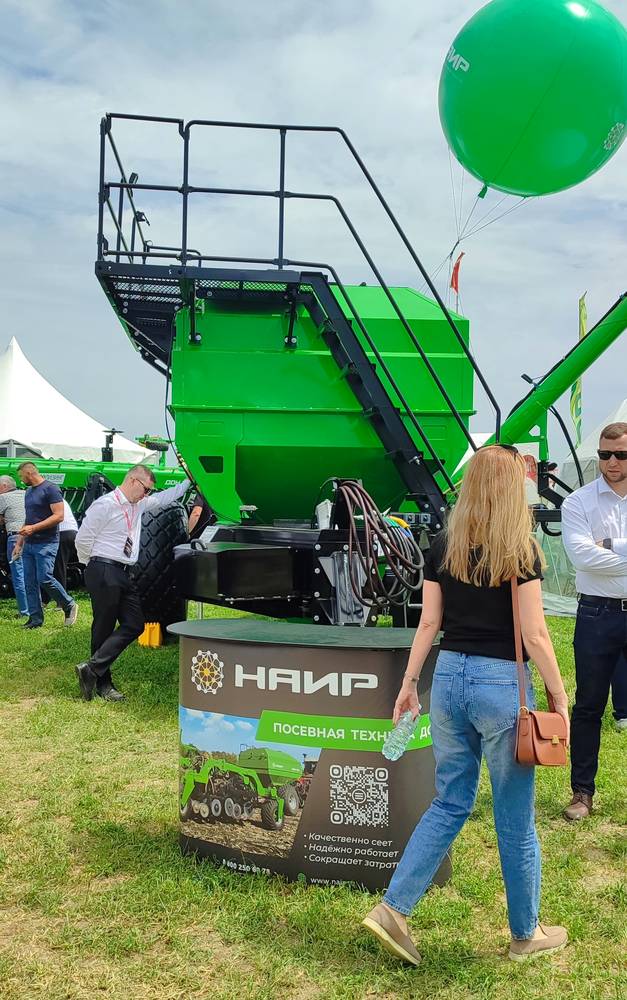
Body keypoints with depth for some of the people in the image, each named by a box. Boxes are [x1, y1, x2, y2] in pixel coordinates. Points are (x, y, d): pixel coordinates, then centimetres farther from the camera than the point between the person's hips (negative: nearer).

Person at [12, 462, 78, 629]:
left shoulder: (50, 489, -9)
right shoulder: (29, 491, 18)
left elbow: (59, 516, -17)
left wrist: (34, 528, -20)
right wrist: (19, 542, 17)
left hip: (46, 543, -8)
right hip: (29, 545, 8)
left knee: (45, 579, -14)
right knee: (30, 583, 5)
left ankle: (69, 606, 4)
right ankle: (35, 619, 11)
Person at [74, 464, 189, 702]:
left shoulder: (139, 504, 12)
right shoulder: (105, 504, -13)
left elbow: (164, 498, 27)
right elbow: (83, 539, -10)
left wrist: (188, 482, 22)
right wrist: (93, 566, 2)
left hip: (125, 574, 8)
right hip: (104, 573, -8)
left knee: (134, 625, 2)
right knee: (103, 629, -2)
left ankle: (93, 670, 3)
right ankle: (102, 683, 7)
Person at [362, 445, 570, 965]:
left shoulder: (443, 546, 3)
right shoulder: (521, 550, -11)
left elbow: (428, 622, 5)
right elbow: (534, 635, -11)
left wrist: (409, 682, 11)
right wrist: (560, 697, -3)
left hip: (449, 677, 5)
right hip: (501, 684, -5)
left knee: (449, 804, 17)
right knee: (515, 818, 11)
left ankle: (393, 909, 14)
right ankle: (526, 934, 28)